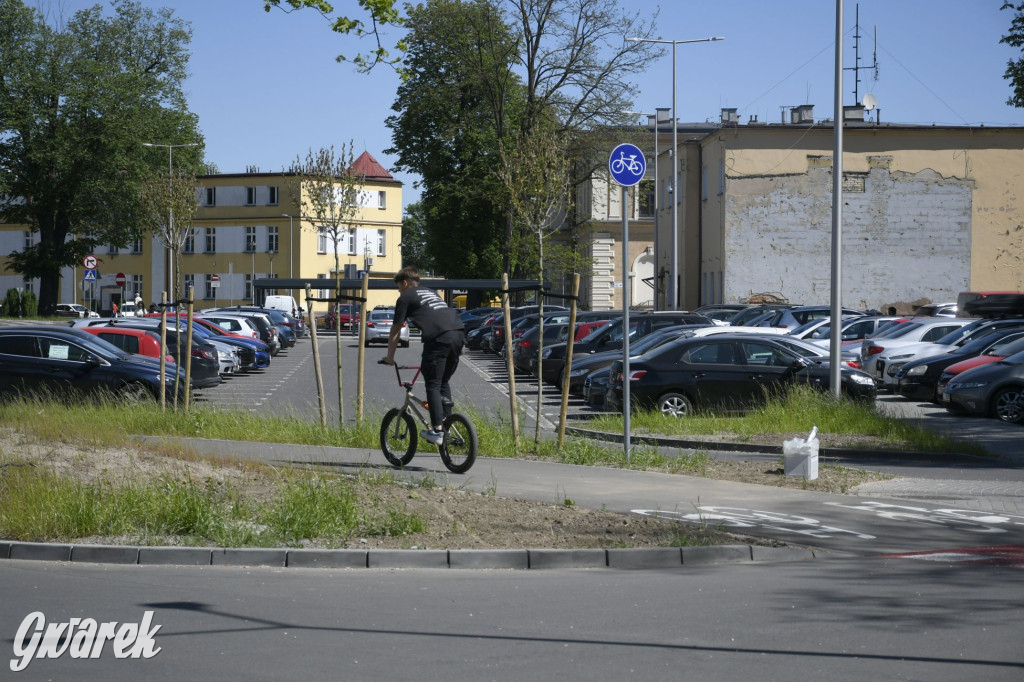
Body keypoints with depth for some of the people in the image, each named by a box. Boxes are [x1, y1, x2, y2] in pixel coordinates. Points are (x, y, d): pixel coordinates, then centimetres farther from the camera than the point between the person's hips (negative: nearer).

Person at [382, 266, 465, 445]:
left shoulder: (405, 298, 12)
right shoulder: (430, 292, 33)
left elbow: (395, 332, 13)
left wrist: (389, 357, 23)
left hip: (439, 339, -7)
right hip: (459, 334, 7)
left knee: (433, 386, 1)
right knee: (444, 382, 21)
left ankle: (437, 431, -3)